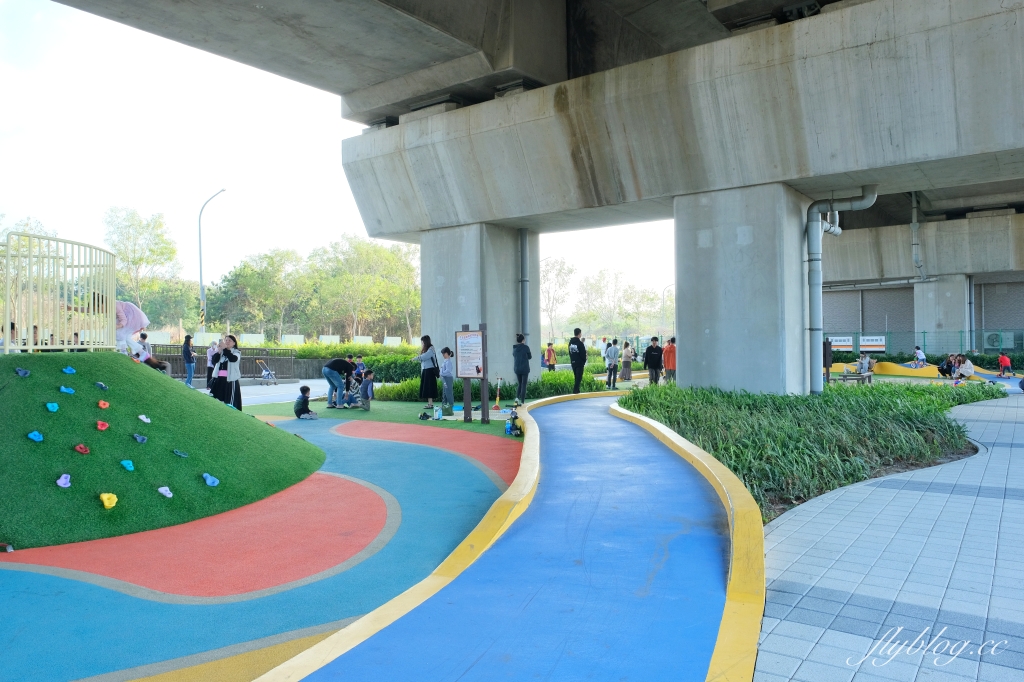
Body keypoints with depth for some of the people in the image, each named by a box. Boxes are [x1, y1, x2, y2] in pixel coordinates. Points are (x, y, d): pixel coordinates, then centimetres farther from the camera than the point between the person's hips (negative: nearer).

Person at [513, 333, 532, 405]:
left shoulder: (514, 348, 2)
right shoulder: (526, 347, -11)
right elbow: (530, 357, -2)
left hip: (517, 369, 4)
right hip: (525, 368, -4)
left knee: (519, 384, 18)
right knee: (524, 384, 4)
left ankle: (517, 397, -1)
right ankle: (522, 401, 5)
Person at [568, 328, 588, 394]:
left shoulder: (570, 342, 7)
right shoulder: (580, 343, -15)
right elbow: (583, 354, -12)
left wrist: (572, 360, 15)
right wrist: (584, 361, 2)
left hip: (573, 362, 7)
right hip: (580, 363, -7)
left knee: (576, 377, 14)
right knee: (579, 377, -4)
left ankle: (576, 389, 15)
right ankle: (576, 389, -11)